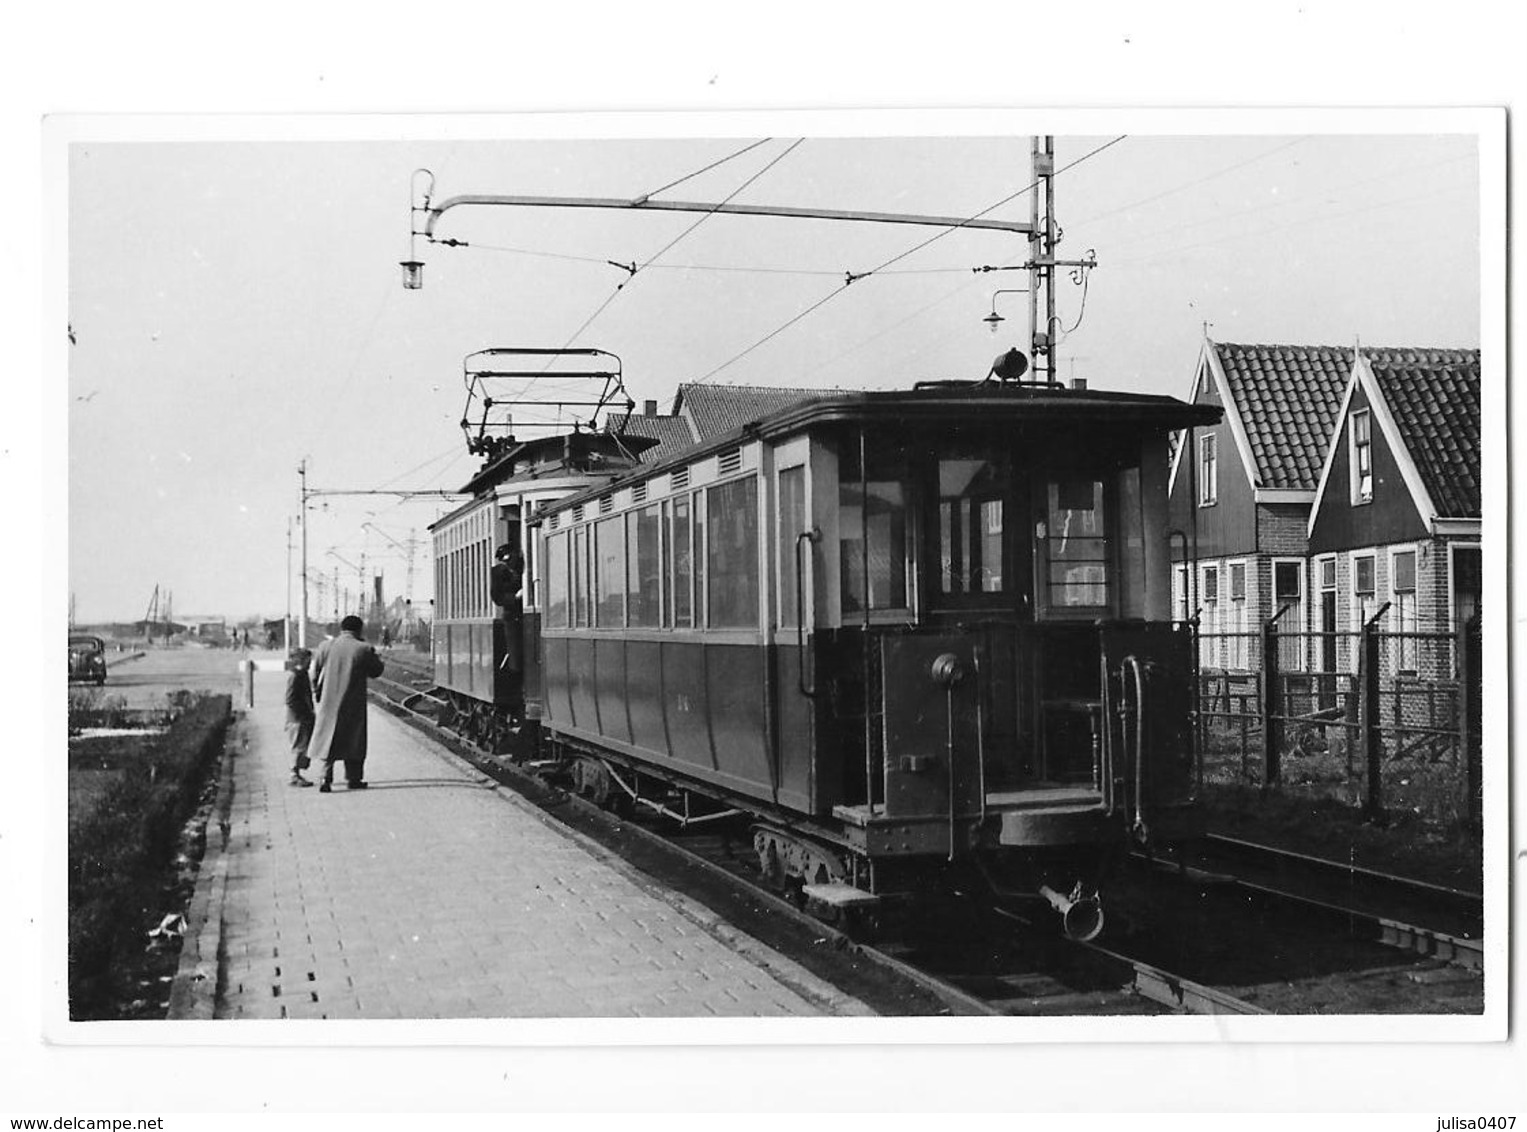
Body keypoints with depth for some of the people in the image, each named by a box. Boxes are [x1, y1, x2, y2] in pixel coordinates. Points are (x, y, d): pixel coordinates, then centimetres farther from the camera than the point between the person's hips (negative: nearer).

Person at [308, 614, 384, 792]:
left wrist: (317, 693, 20)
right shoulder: (364, 650, -10)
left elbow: (315, 673, 8)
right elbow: (376, 671, 1)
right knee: (353, 739, 11)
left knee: (328, 738, 11)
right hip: (353, 704, -2)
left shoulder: (325, 647, -1)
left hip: (329, 702, 2)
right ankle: (353, 778, 14)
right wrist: (374, 657, 12)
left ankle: (326, 777, 2)